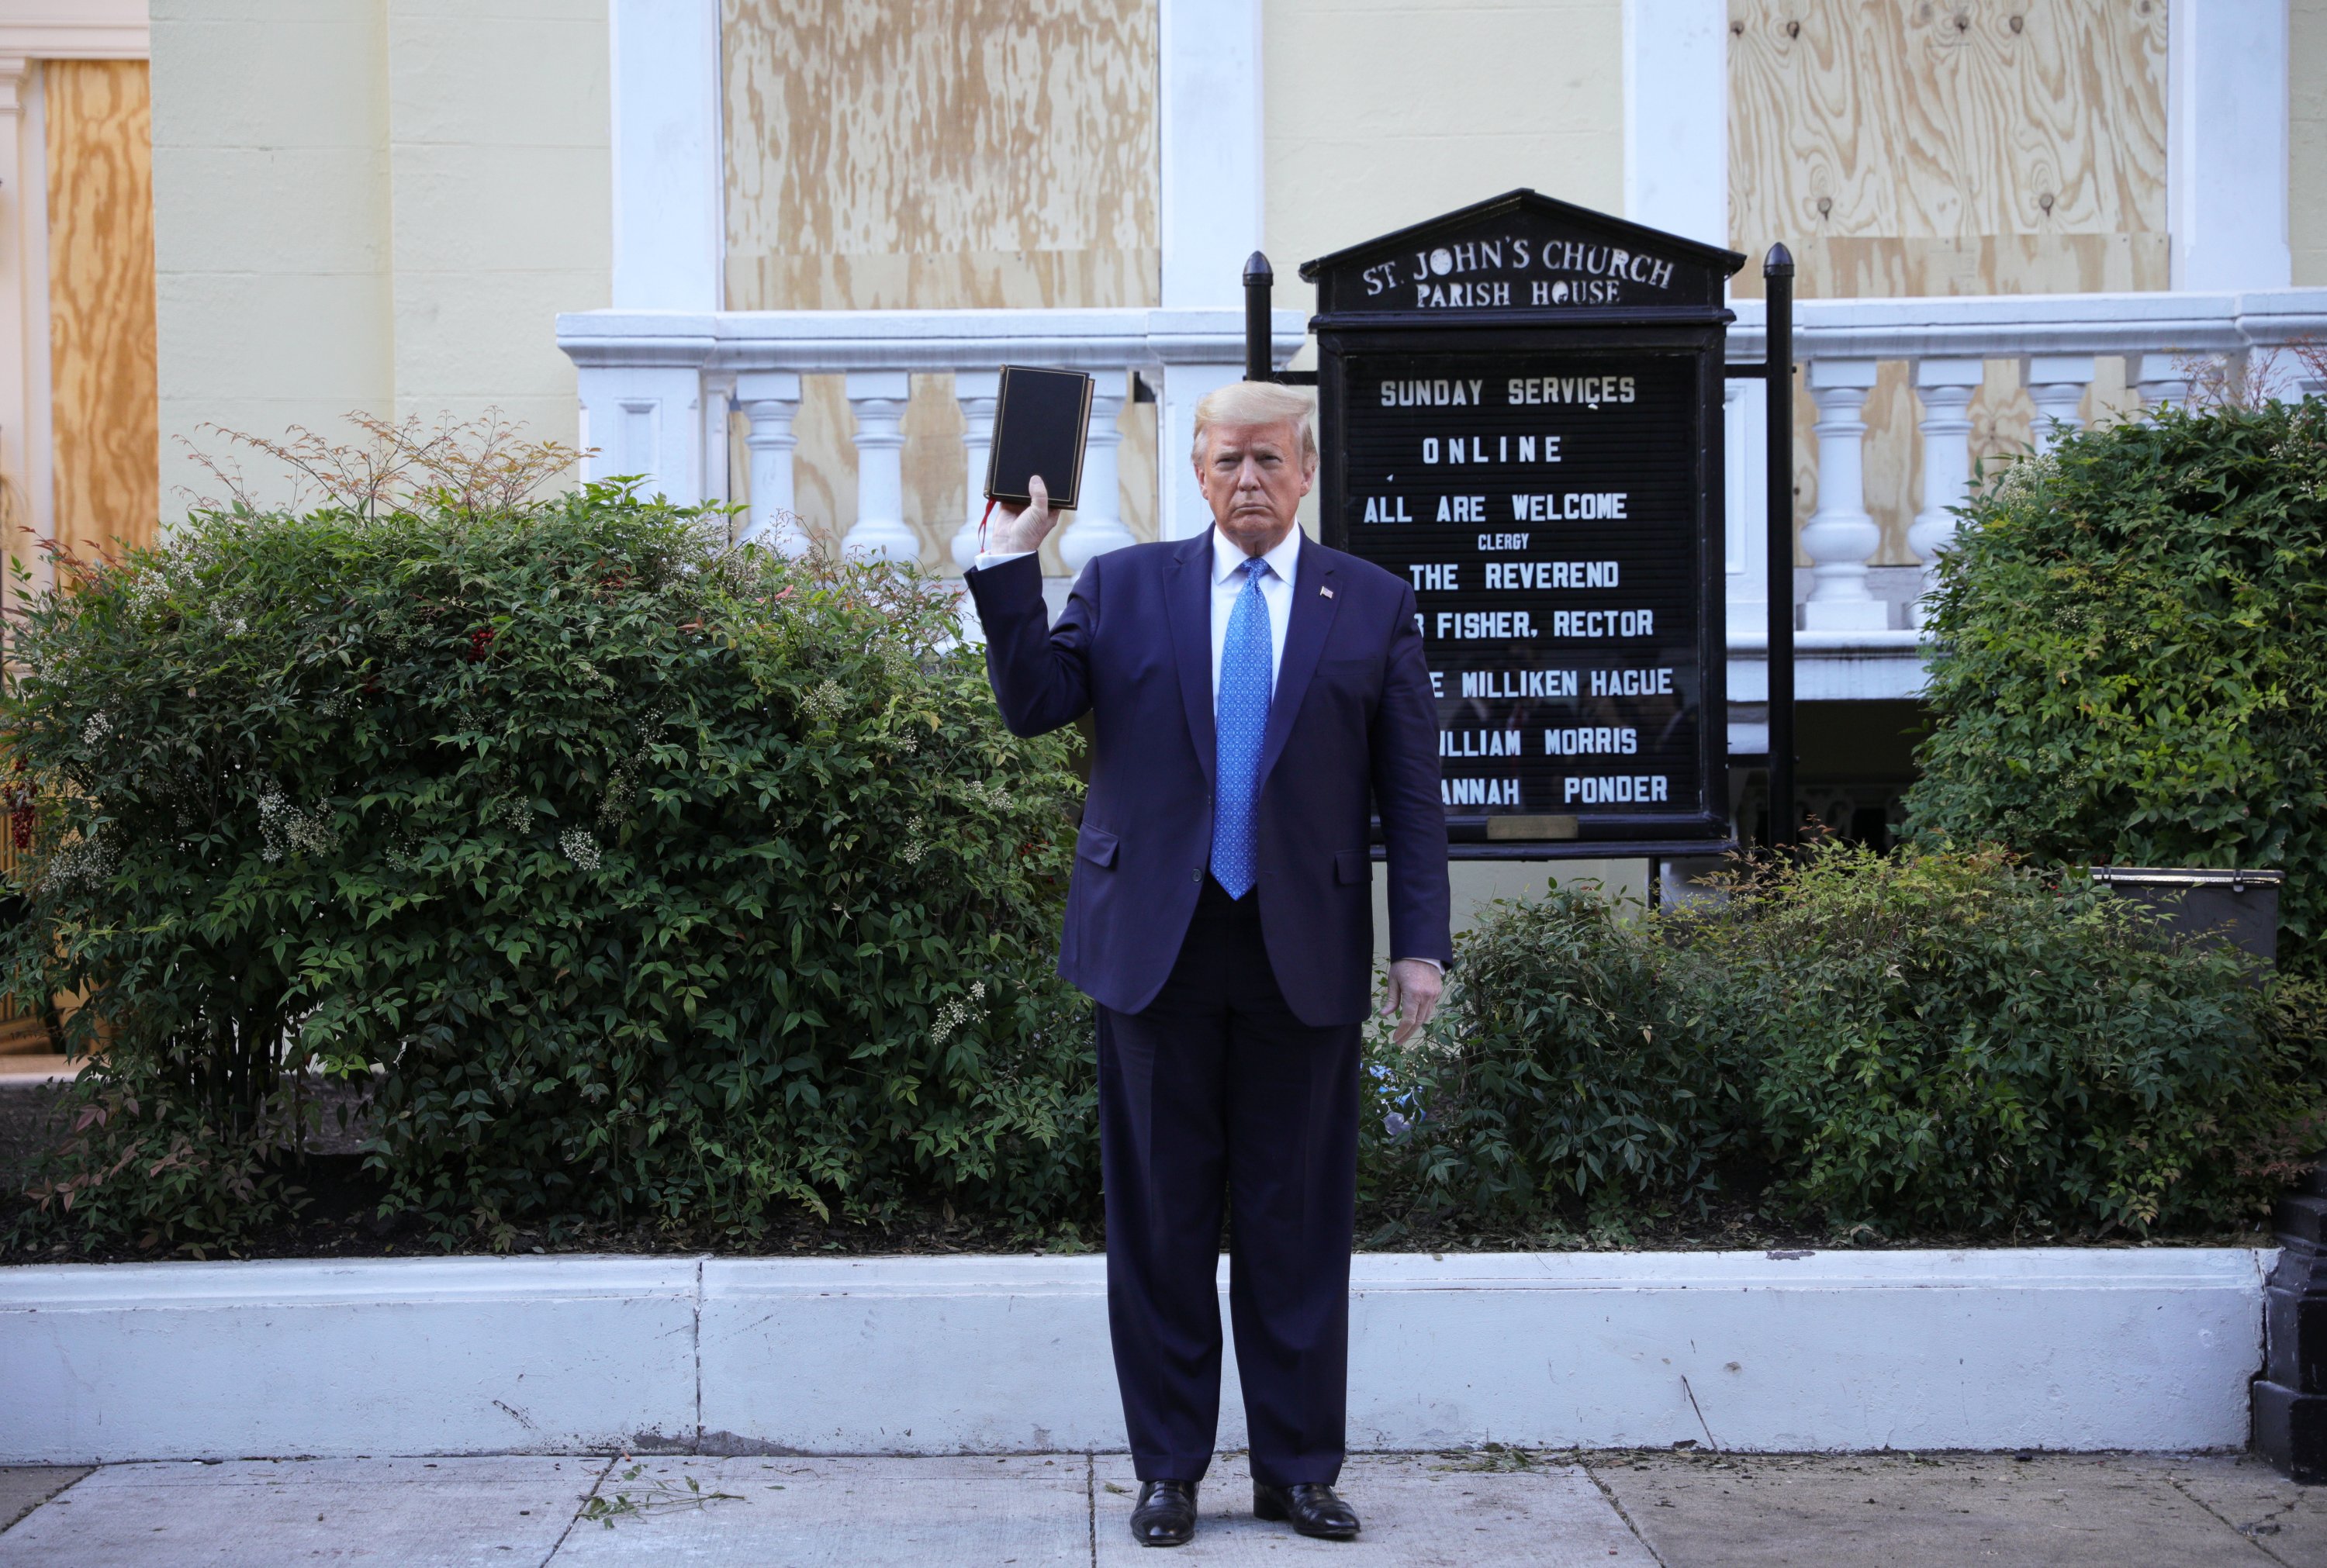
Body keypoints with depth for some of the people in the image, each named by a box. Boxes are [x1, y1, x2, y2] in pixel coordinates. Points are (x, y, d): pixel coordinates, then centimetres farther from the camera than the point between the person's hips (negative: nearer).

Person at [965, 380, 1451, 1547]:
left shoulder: (1373, 607, 7)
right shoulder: (1123, 586, 8)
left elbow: (1410, 793, 6)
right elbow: (1033, 703, -4)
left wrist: (1421, 945, -1)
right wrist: (1012, 560, -11)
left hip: (1304, 956, 0)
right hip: (1156, 949, 0)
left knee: (1299, 1225, 6)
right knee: (1160, 1221, 6)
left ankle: (1297, 1469, 17)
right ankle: (1168, 1470, 16)